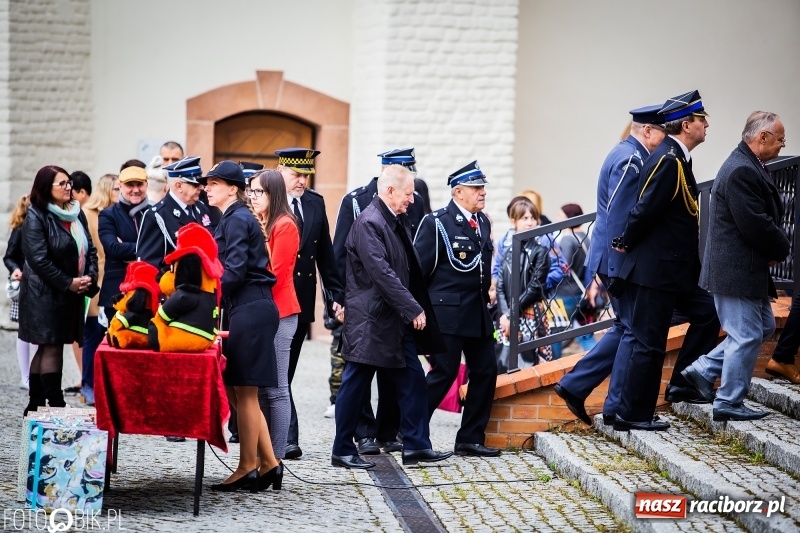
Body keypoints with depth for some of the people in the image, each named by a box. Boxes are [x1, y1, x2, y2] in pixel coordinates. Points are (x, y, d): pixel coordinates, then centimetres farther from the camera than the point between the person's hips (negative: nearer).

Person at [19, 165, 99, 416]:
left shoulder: (76, 213, 10)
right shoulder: (36, 217, -10)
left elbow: (89, 249, 13)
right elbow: (38, 259, -17)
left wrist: (90, 276, -5)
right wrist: (68, 283, -17)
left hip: (72, 293, 7)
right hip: (46, 293, -7)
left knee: (47, 348, 12)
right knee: (52, 348, -8)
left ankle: (35, 405, 18)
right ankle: (56, 405, -7)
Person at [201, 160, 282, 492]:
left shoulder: (237, 220, -11)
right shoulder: (234, 218, 18)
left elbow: (234, 271, -18)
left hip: (249, 311, -10)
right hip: (244, 308, 10)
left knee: (243, 391, -3)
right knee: (236, 390, 11)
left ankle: (248, 468, 5)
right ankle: (268, 463, 13)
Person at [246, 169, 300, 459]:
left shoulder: (284, 226, -9)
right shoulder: (258, 225, 15)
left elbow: (275, 274, -14)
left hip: (278, 314, -8)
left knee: (275, 389, -5)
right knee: (259, 387, 8)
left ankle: (275, 457, -2)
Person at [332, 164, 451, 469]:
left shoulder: (396, 222, 12)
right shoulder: (368, 223, -18)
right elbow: (382, 273, -25)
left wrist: (413, 308, 11)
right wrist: (413, 309, -24)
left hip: (396, 320, 9)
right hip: (369, 320, -9)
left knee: (413, 380, 8)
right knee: (355, 385, 2)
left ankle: (416, 445, 14)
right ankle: (342, 451, 11)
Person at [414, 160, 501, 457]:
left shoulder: (483, 223, 13)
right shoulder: (436, 223, -8)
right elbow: (419, 268, -8)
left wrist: (486, 292, 13)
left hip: (478, 313, 8)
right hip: (447, 313, -8)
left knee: (485, 372, 6)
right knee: (444, 373, -7)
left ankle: (470, 440, 16)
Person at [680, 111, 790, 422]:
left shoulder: (749, 167, 13)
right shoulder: (741, 171, -21)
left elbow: (769, 218, 18)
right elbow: (755, 226, -25)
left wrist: (776, 249, 0)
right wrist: (782, 249, -7)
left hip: (749, 268, 11)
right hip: (737, 271, -11)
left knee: (763, 327, 18)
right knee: (747, 336, -3)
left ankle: (703, 370, 21)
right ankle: (728, 404, 7)